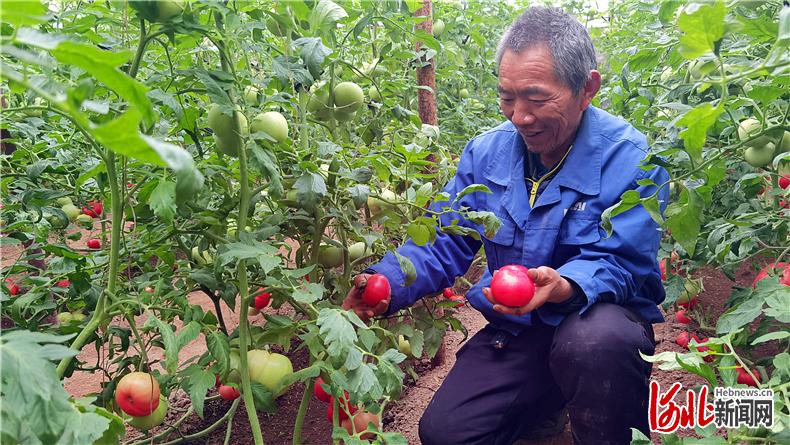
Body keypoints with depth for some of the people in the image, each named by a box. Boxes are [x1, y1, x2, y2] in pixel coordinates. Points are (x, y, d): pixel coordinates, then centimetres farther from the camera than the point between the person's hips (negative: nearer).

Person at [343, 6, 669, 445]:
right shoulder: (487, 152, -1)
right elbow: (442, 243, -1)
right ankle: (544, 406, 20)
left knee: (595, 341, -39)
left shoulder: (631, 159, -15)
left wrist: (563, 287, -42)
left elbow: (619, 264, -19)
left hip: (599, 319, -3)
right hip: (514, 331, 4)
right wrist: (386, 283, -20)